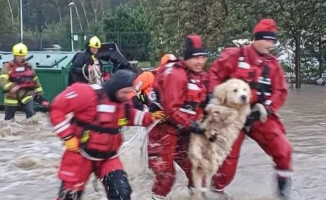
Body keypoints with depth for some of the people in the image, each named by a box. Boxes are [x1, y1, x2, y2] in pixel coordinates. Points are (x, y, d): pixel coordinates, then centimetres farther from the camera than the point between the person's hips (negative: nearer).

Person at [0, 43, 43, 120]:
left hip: (26, 96, 2)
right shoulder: (8, 66, -6)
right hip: (12, 97, -1)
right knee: (8, 119, 10)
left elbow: (35, 80, 15)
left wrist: (39, 93, 13)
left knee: (31, 115, -13)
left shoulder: (28, 66, 6)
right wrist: (11, 87, -37)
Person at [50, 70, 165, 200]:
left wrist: (148, 118, 0)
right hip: (81, 154, -4)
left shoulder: (123, 101, -3)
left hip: (108, 156, 5)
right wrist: (68, 137, -20)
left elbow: (128, 116, 17)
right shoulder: (88, 94, -24)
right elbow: (57, 109, -19)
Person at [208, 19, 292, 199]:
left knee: (283, 148, -11)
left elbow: (280, 92, 2)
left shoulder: (273, 64, 4)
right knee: (228, 156, 5)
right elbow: (214, 75, -5)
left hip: (260, 115, 3)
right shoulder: (234, 55, -8)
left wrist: (266, 108, -13)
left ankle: (284, 182, 13)